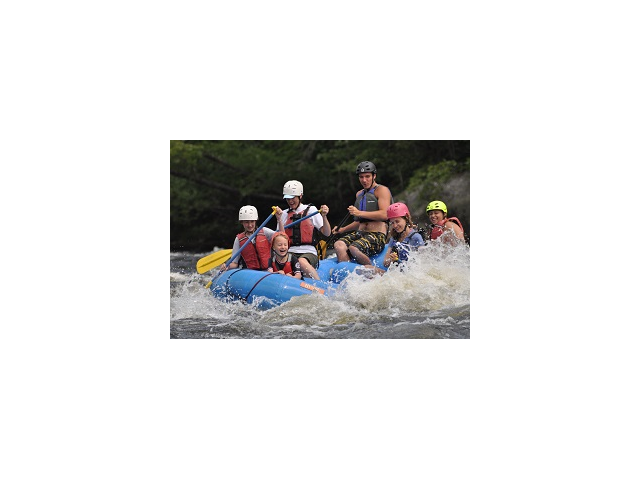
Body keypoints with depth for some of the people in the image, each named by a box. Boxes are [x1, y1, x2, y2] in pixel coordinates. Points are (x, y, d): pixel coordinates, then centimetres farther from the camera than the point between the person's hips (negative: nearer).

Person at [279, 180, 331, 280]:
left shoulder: (311, 210, 10)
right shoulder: (284, 214, 18)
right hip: (290, 252, 3)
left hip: (309, 252, -3)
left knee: (302, 262, -38)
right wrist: (279, 219, -2)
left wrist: (324, 216, -12)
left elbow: (327, 233, 3)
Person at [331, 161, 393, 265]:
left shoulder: (382, 190, -1)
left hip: (378, 236, -7)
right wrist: (342, 230, 17)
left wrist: (359, 213, -20)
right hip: (360, 233, 7)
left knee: (354, 248, -34)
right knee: (338, 245, -23)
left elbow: (384, 215, -16)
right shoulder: (359, 194, 23)